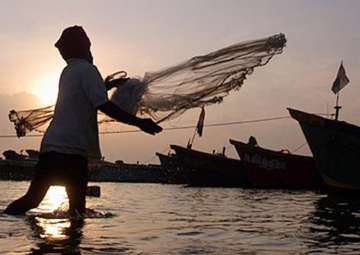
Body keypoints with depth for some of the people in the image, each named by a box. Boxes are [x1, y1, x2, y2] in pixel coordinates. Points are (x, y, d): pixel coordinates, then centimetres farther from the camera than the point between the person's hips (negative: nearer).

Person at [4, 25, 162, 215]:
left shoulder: (67, 72, 20)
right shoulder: (86, 69, -5)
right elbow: (104, 106, -15)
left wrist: (109, 85, 42)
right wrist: (139, 122, -13)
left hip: (51, 145, 8)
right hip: (72, 150, -8)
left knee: (32, 198, 9)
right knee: (77, 208, -4)